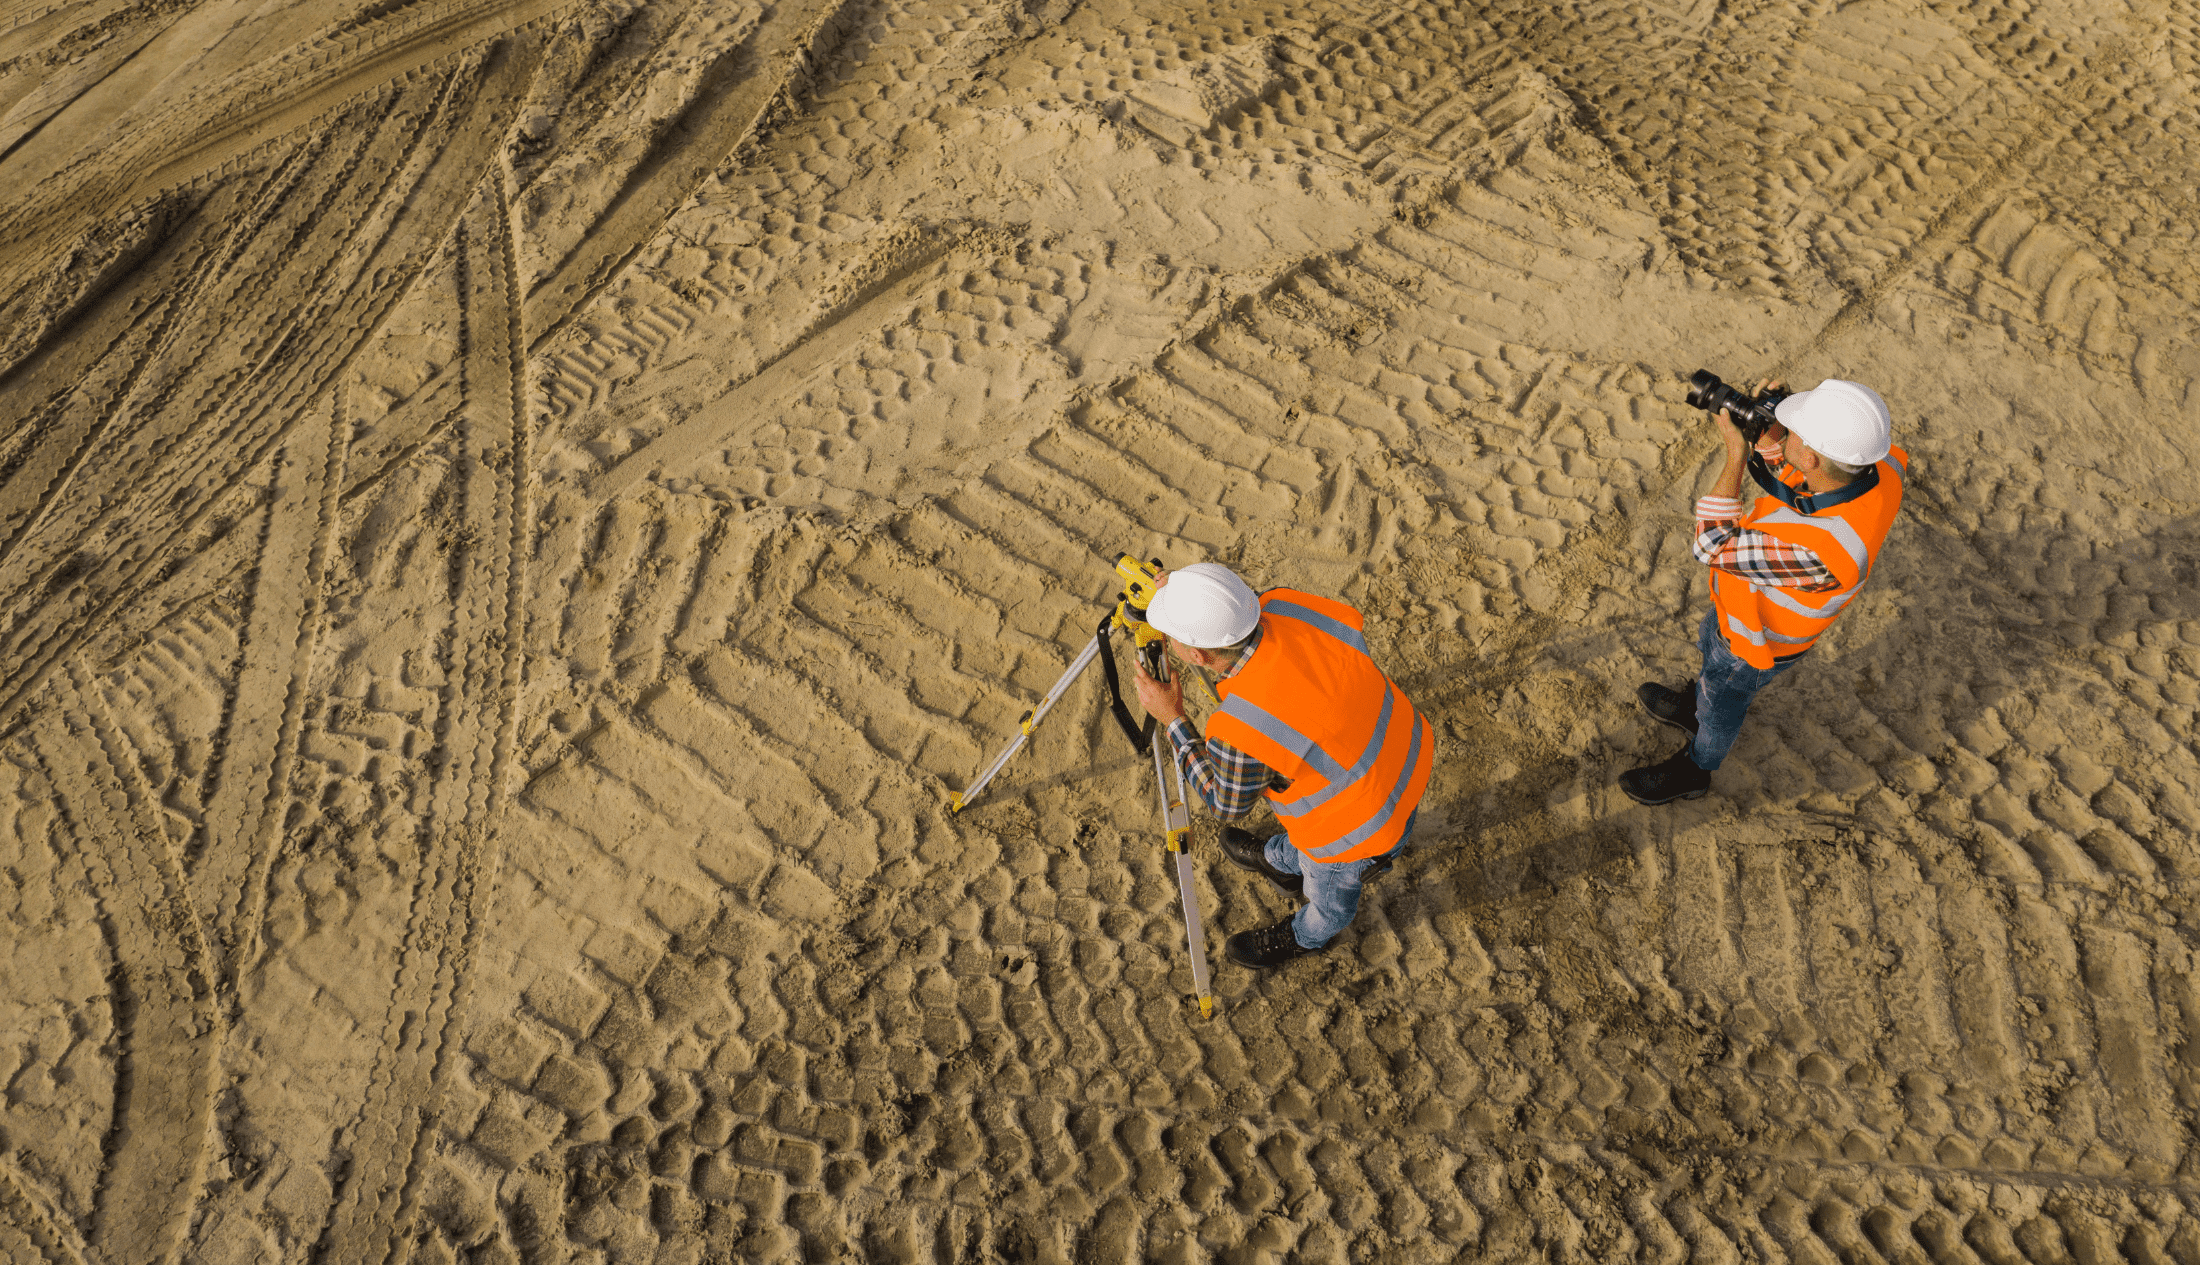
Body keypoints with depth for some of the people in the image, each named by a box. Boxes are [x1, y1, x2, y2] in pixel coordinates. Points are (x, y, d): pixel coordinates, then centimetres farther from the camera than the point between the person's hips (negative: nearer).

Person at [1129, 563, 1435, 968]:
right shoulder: (1285, 606, -24)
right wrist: (1223, 592, -3)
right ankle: (1281, 862, 70)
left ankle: (1307, 937, 63)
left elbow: (1226, 804, -15)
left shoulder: (1239, 736, -39)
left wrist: (1172, 719, -13)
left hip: (1365, 830, -6)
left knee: (1330, 886, 30)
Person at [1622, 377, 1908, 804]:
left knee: (1722, 705, 25)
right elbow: (1785, 476, -6)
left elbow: (1715, 547, -36)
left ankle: (1692, 771, 55)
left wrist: (1735, 454, -32)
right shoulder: (1881, 464, -28)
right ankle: (1691, 708, 67)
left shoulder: (1816, 550, -51)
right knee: (1710, 649, 36)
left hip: (1758, 639, -6)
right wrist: (1767, 432, -26)